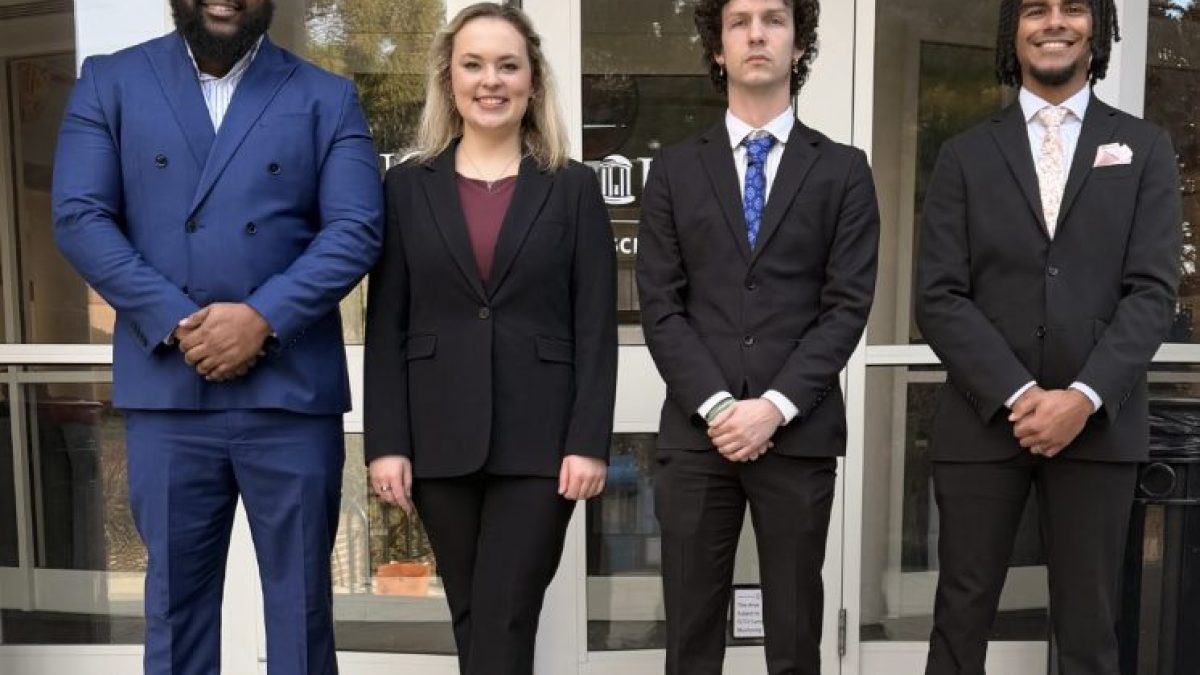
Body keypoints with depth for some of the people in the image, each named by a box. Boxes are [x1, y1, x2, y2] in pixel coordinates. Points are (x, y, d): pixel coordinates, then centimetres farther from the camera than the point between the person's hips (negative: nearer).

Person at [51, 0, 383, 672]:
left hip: (291, 387, 0)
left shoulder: (327, 98, 7)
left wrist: (262, 318, -14)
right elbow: (80, 218, 1)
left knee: (302, 597, 9)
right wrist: (177, 322, -11)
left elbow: (357, 229, -3)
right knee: (175, 597, 12)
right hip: (167, 387, 1)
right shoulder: (109, 83, 10)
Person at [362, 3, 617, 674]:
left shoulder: (573, 187, 4)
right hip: (440, 439, 2)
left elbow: (597, 328, -1)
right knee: (471, 616, 14)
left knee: (505, 621, 0)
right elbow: (385, 326, 4)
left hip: (540, 440, -2)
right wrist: (386, 442, -3)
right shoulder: (408, 186, 7)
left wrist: (590, 442, -9)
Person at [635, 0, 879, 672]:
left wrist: (775, 406, -12)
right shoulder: (675, 170, 9)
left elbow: (848, 305, -1)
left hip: (801, 434, 0)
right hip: (697, 431, 1)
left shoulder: (843, 169, 7)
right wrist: (715, 405, -10)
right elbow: (660, 305, 2)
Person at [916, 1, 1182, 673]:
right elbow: (940, 298, -2)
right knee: (962, 615, 8)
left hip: (1099, 423, 0)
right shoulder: (966, 155, 7)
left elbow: (1153, 291, -1)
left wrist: (1084, 397, -14)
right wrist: (1017, 395, -12)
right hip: (983, 420, 0)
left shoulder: (1145, 148, 8)